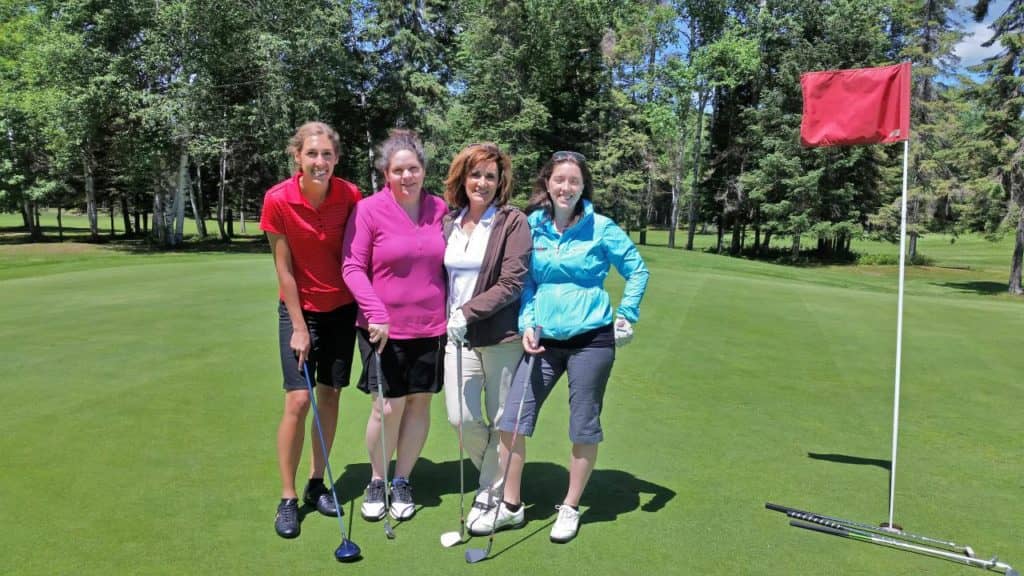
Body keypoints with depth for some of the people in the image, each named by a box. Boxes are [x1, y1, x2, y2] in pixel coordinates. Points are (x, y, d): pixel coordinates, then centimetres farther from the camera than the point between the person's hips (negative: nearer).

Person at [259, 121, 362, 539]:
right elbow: (284, 269, -11)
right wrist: (299, 327, -10)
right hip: (299, 308, -2)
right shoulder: (278, 200, -16)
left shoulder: (350, 196, -12)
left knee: (330, 394, 8)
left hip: (341, 307, 2)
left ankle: (316, 484, 25)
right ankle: (287, 498, 9)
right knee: (298, 400, -6)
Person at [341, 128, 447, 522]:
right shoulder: (369, 210, -7)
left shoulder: (439, 209, 3)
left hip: (430, 327, 3)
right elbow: (352, 267, -6)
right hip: (385, 327, -3)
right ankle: (376, 482, 23)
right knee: (388, 406, -2)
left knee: (420, 402, 9)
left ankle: (402, 482, 27)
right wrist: (376, 314, -15)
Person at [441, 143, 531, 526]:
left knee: (502, 420, 5)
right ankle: (498, 476, 29)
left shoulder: (513, 222, -6)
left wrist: (469, 311, -19)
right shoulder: (448, 223, 10)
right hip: (458, 335, 4)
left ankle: (490, 493, 25)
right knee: (461, 418, 0)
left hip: (501, 336, -4)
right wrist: (445, 319, 9)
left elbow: (512, 283, -13)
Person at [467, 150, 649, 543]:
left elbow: (637, 270, 5)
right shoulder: (532, 226, 3)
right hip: (544, 338, 3)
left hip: (591, 339, -3)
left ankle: (570, 508, 26)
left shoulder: (601, 228, -5)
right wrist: (528, 325, -2)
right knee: (512, 419, -1)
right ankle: (511, 506, 17)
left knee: (584, 427, 7)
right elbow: (527, 283, 9)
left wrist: (626, 315, -1)